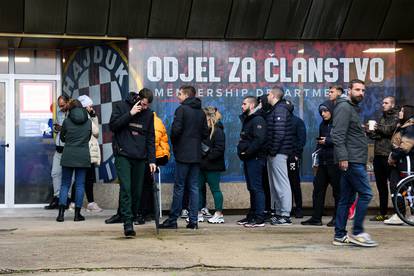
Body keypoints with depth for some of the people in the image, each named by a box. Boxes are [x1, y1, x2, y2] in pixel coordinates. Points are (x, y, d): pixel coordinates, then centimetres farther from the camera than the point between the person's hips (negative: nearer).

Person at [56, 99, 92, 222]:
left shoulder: (67, 121, -3)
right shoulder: (89, 122, 3)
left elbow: (62, 137, 10)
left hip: (68, 156, -1)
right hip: (83, 156, 1)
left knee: (65, 184, 6)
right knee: (80, 184, 6)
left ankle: (61, 213, -3)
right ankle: (77, 213, 4)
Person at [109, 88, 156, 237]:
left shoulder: (149, 113, 8)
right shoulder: (121, 106, 1)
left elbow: (150, 138, 11)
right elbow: (112, 126, -7)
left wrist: (152, 160, 4)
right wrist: (130, 114, -14)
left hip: (140, 158, 3)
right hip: (123, 156, -3)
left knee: (137, 191, 3)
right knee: (126, 188, -14)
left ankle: (132, 217, 16)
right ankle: (127, 222, -18)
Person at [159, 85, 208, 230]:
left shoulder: (181, 109, -8)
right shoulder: (201, 112, 12)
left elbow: (176, 130, -15)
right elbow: (205, 133, 11)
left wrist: (174, 143, 2)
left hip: (183, 154, -6)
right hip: (196, 155, 6)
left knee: (179, 187, -2)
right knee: (194, 187, 7)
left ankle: (172, 220, 2)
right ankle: (193, 220, 6)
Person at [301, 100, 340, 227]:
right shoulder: (323, 125, 17)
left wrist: (327, 141, -16)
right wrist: (316, 153, 11)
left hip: (335, 162, -7)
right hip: (323, 162, 8)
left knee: (337, 190, 1)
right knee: (318, 188, 5)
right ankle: (316, 218, 9)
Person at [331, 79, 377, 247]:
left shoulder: (353, 108, 23)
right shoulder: (344, 107, -8)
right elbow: (338, 135, -17)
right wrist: (343, 157, -23)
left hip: (355, 161, 10)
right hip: (351, 160, -10)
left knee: (347, 199, 8)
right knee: (366, 194, -10)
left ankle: (340, 236, 10)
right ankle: (357, 233, -6)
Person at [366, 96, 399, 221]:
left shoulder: (396, 117, -2)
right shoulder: (382, 118, 21)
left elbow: (391, 130, -17)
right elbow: (376, 135, 17)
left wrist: (378, 128, -5)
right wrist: (368, 131, 0)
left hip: (389, 155, -8)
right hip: (378, 155, 8)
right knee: (381, 185, 10)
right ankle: (383, 213, 17)